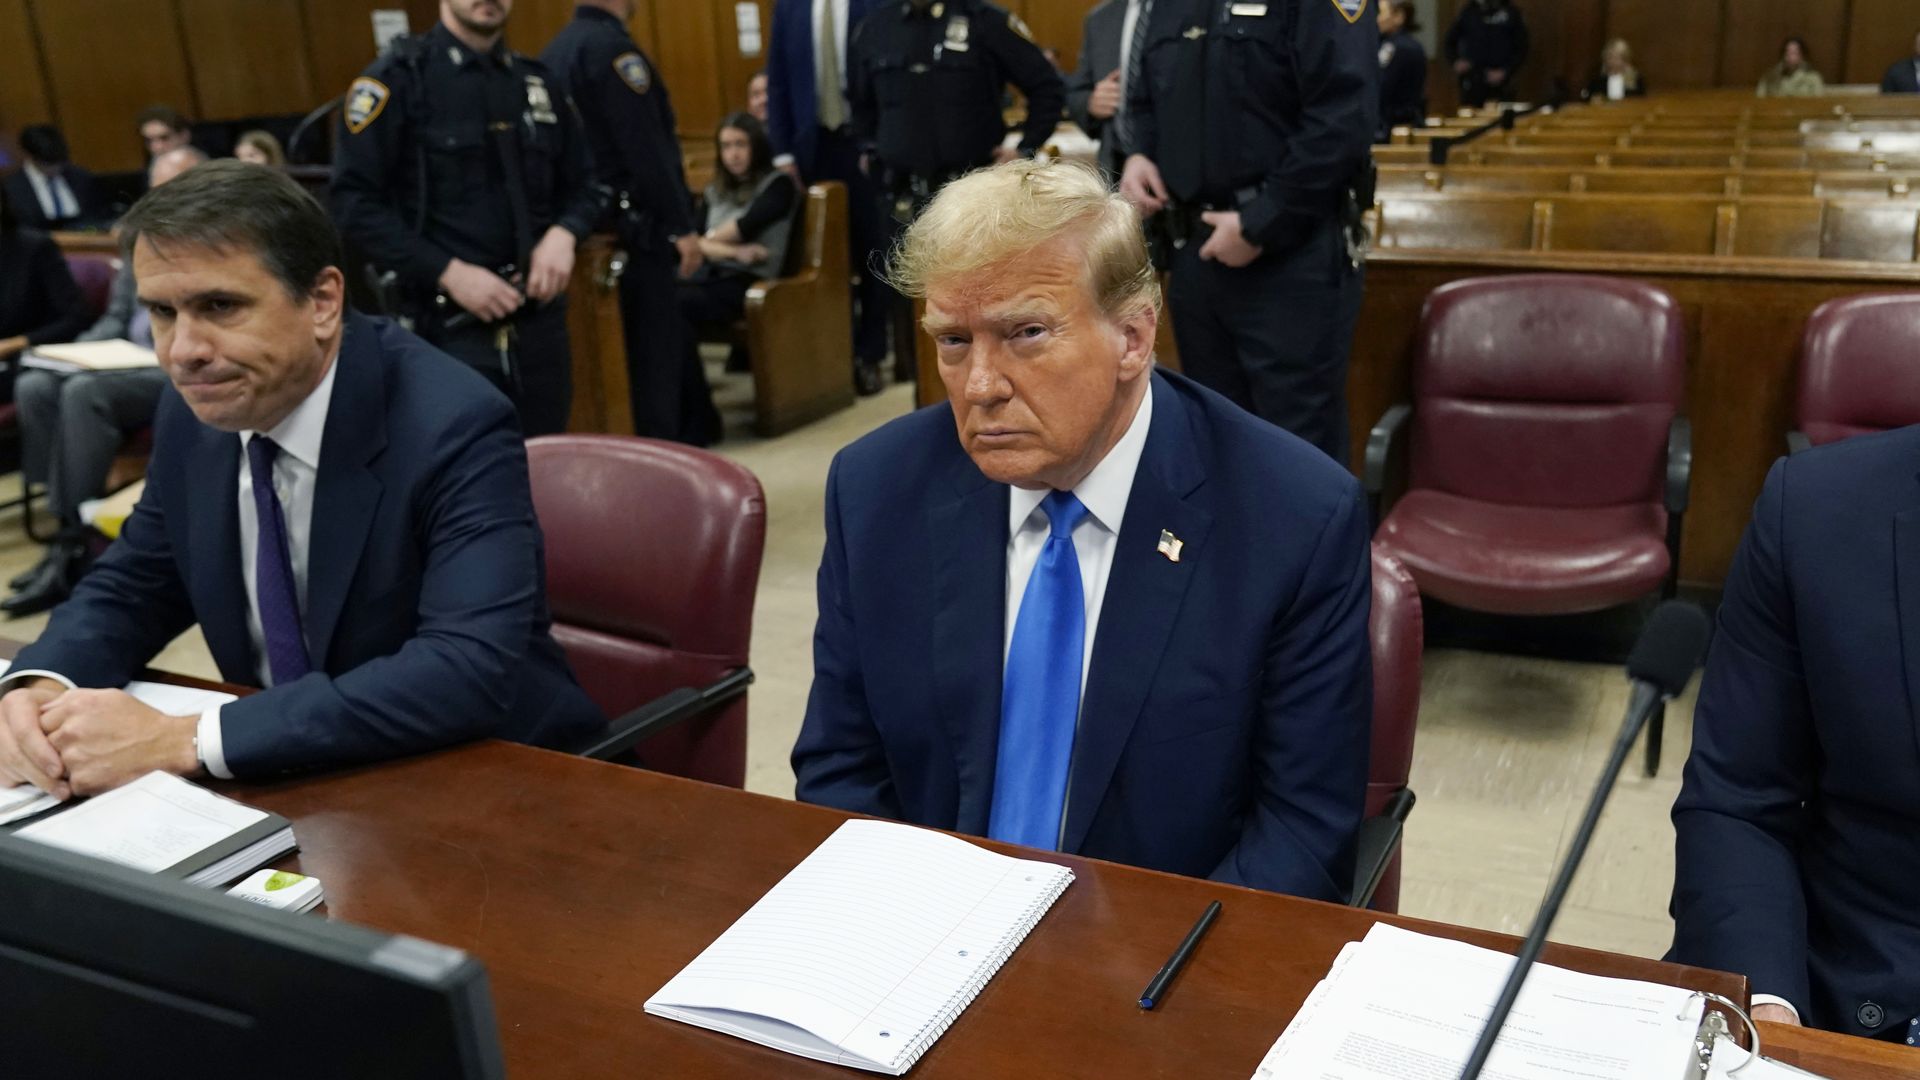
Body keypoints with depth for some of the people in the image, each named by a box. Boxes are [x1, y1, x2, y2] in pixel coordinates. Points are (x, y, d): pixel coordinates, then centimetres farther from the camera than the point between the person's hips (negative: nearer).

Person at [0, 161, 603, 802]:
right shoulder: (195, 413, -2)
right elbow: (130, 588, 10)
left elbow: (470, 670, -31)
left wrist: (183, 743, -32)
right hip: (296, 778, 6)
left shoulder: (454, 429, -22)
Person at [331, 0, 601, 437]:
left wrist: (563, 233, -4)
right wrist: (448, 272, -16)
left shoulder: (539, 81, 13)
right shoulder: (397, 76, -4)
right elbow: (353, 202, -8)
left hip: (539, 320, 5)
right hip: (449, 328, -5)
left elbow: (582, 184, 19)